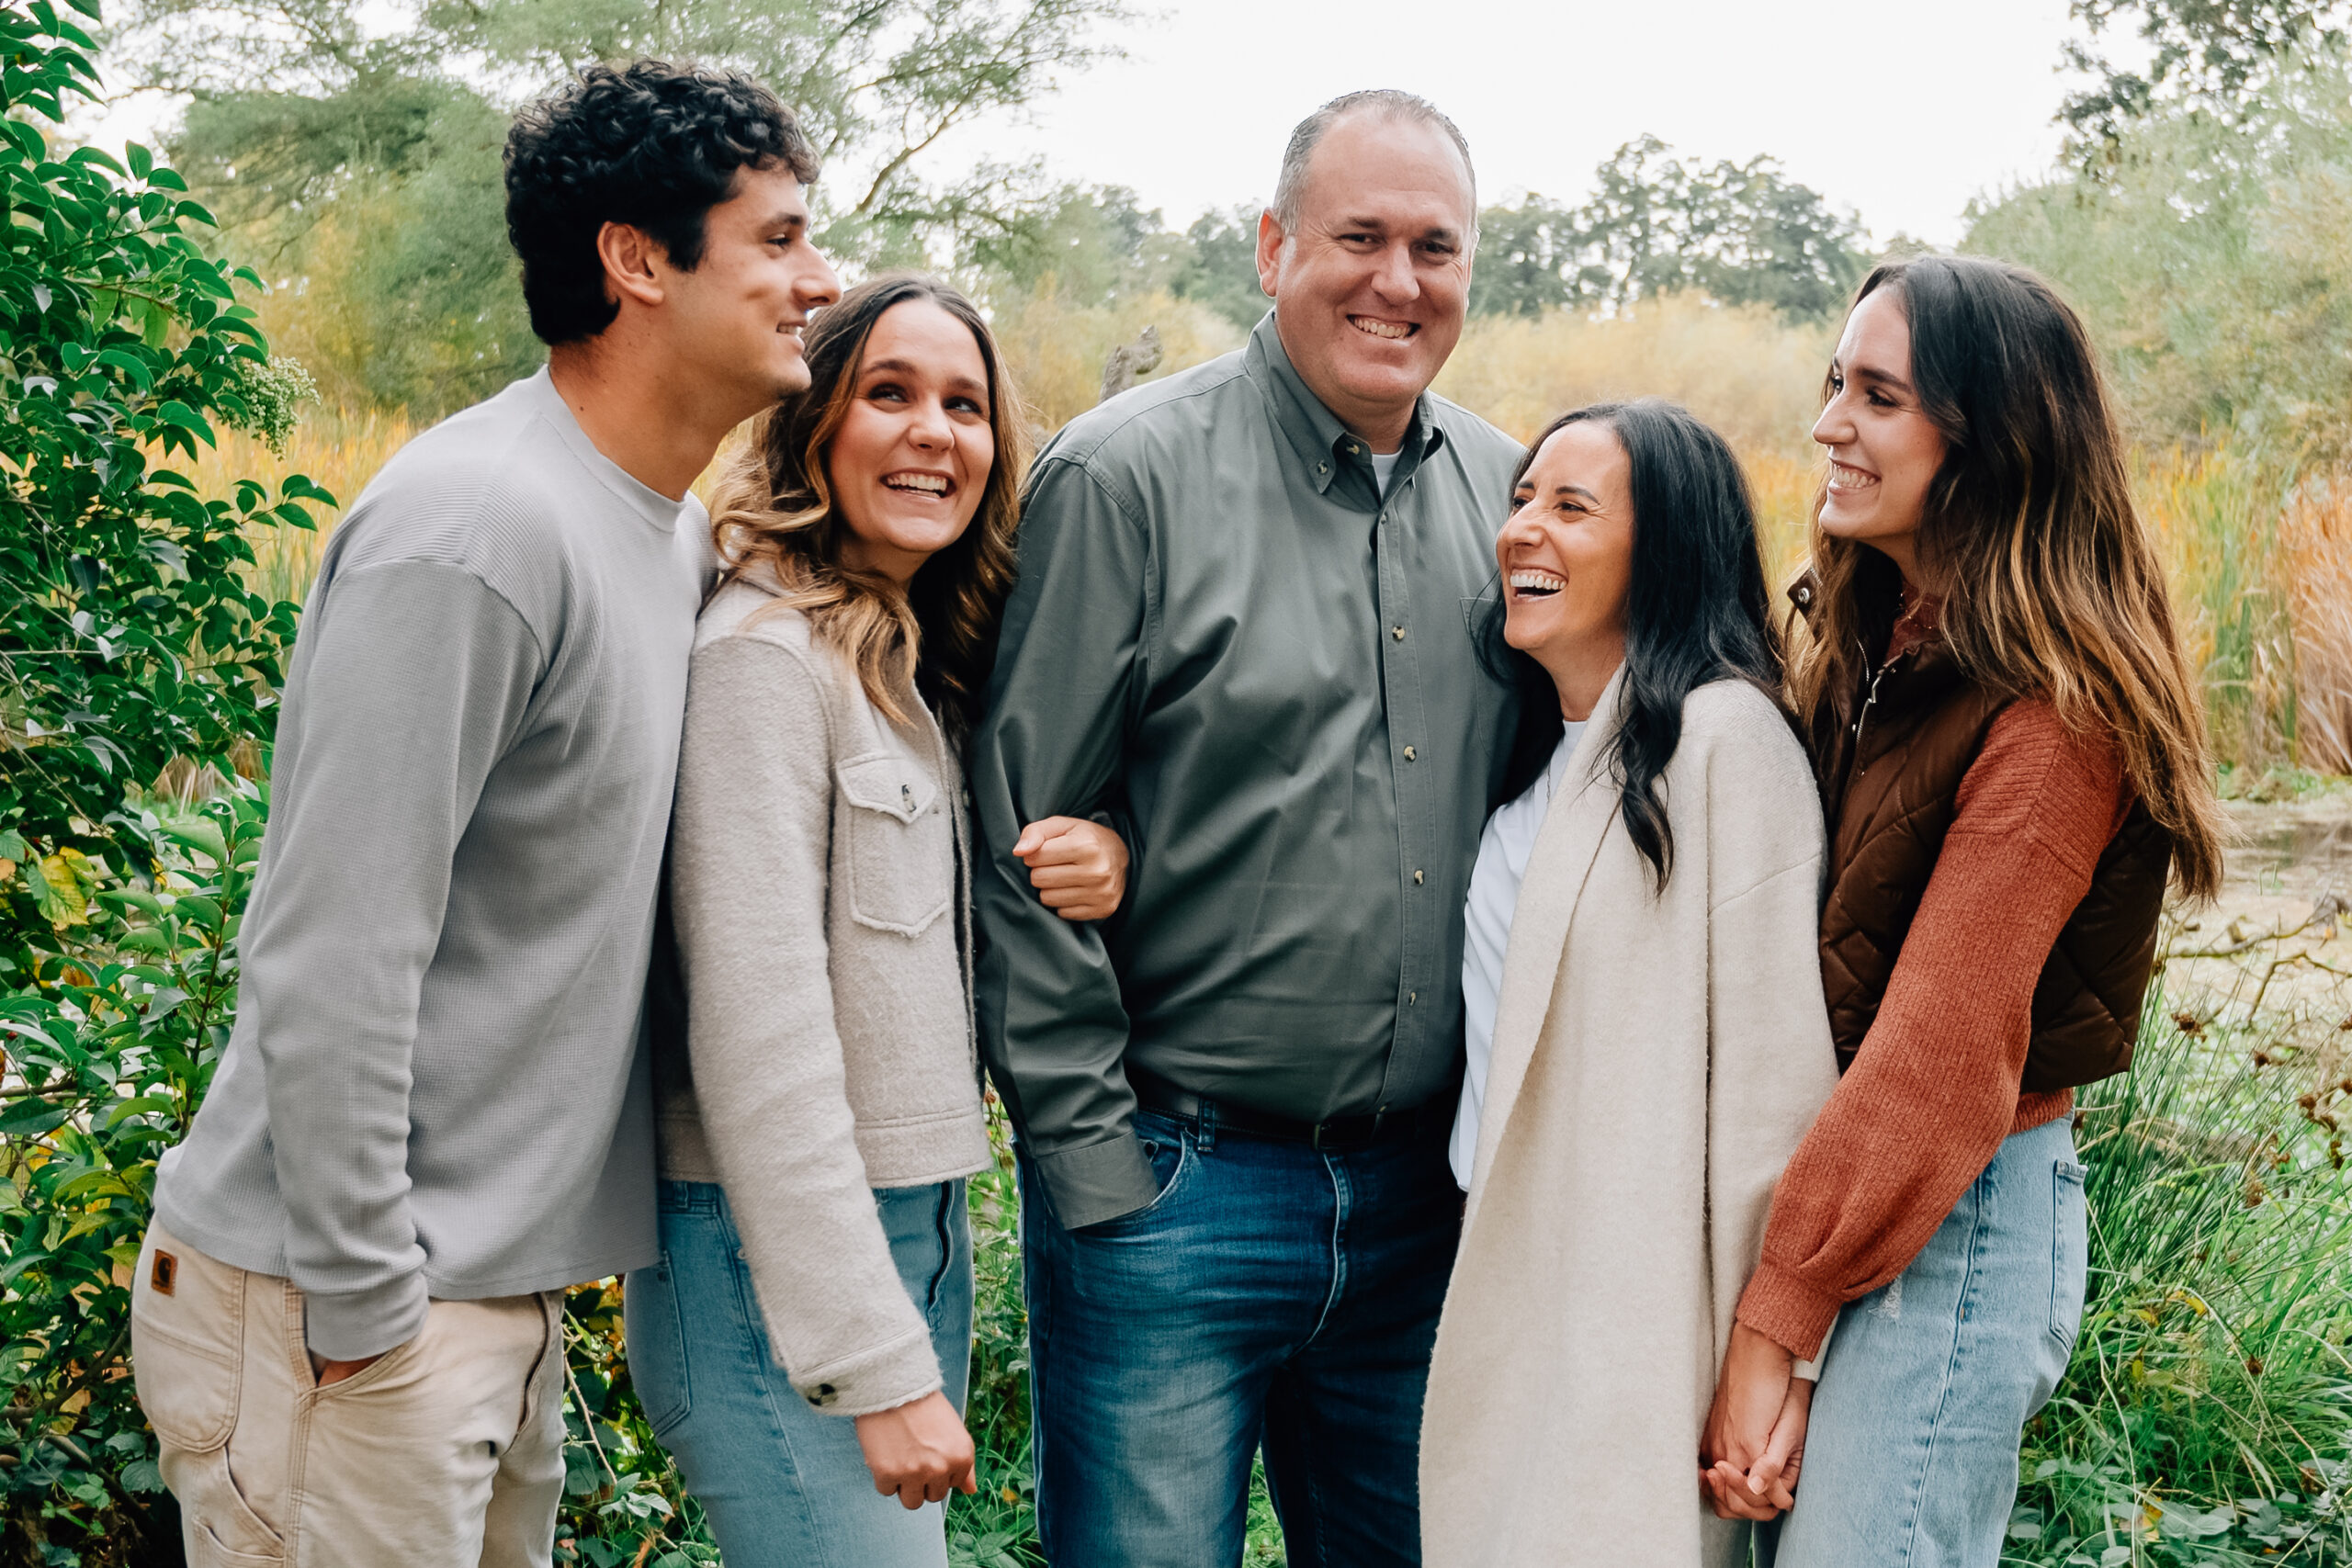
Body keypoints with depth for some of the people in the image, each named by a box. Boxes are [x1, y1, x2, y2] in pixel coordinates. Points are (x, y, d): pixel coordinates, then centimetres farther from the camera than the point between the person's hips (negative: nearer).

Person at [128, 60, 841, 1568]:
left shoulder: (676, 526, 8)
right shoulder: (475, 527, -21)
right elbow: (330, 955, -23)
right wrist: (364, 1312, -18)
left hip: (505, 1282, 8)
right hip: (348, 1297, -8)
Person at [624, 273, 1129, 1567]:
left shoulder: (931, 660, 12)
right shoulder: (766, 650, -14)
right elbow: (758, 1033, -19)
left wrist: (1105, 869, -4)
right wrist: (879, 1362, -20)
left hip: (920, 1231, 8)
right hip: (782, 1265, -8)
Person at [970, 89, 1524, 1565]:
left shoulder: (1508, 494, 7)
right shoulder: (1129, 476, -9)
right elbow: (1018, 843, -9)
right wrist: (1090, 1153, -11)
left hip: (1427, 1191, 5)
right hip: (1174, 1189, -5)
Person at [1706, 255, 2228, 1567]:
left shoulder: (2049, 712, -18)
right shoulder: (1871, 648, 9)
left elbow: (1939, 1052, -20)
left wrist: (1775, 1316, -16)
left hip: (1959, 1218, -8)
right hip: (1839, 1197, 8)